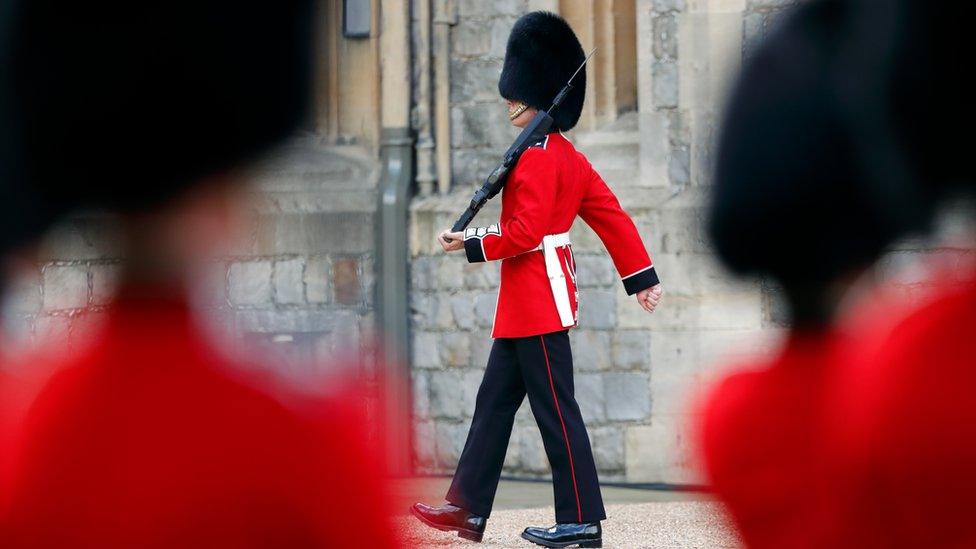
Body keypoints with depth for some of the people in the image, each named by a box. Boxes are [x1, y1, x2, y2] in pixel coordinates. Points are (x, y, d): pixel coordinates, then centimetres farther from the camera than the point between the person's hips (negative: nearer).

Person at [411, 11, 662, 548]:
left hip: (537, 298, -10)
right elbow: (613, 218, 14)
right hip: (527, 304, 10)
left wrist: (470, 243, -10)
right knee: (494, 401, 12)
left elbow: (525, 233, -22)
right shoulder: (568, 157, 13)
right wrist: (642, 277, 17)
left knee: (555, 410, -5)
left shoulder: (537, 159, -16)